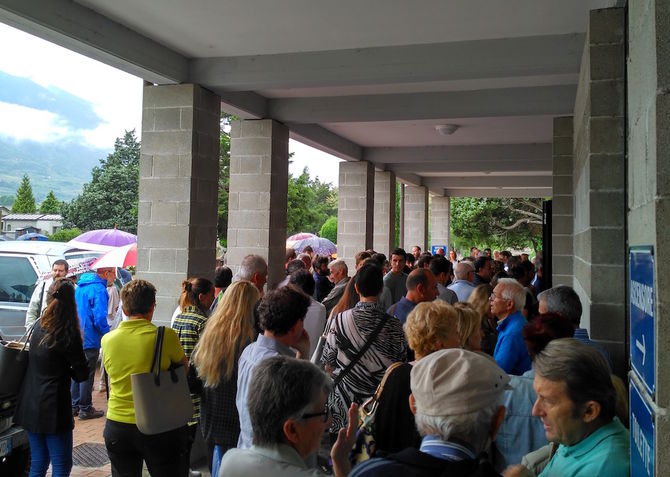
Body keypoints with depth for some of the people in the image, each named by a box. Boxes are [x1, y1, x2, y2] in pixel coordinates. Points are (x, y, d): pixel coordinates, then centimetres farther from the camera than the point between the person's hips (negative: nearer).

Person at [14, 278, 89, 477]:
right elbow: (82, 374, -9)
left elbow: (37, 362, 12)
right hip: (53, 408, -7)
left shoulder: (39, 326, 3)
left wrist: (61, 368, 2)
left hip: (30, 406, 7)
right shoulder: (68, 334, -17)